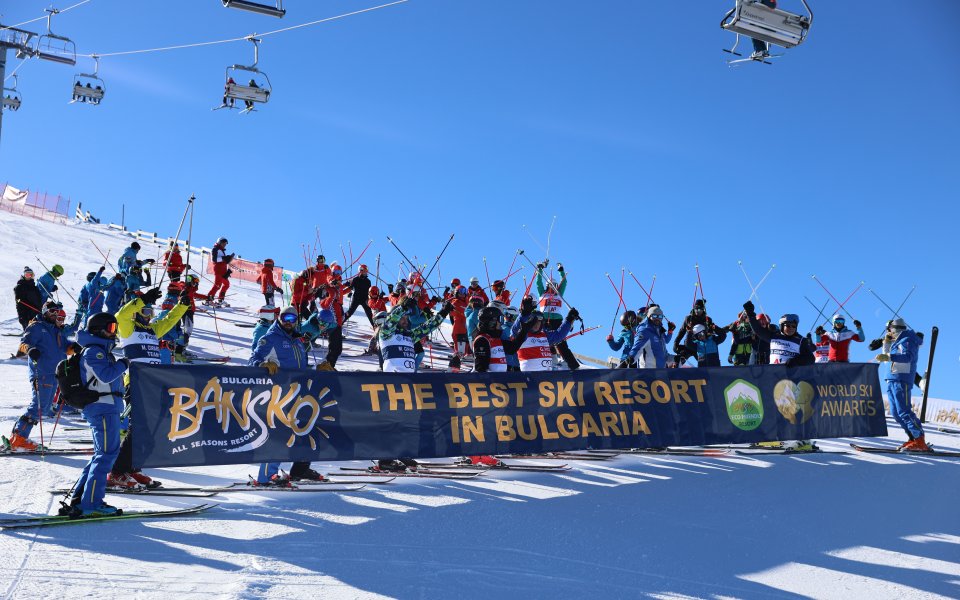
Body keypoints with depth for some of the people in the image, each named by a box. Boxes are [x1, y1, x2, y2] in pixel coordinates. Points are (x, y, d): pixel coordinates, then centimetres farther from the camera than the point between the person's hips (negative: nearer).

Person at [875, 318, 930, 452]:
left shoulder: (907, 340, -4)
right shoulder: (898, 341, 23)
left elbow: (907, 357, -22)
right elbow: (887, 357, 32)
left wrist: (888, 357, -31)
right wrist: (886, 342, 20)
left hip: (901, 379, -10)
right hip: (892, 380, 10)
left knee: (904, 411, -15)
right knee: (896, 412, 5)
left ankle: (920, 442, -16)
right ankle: (914, 438, 6)